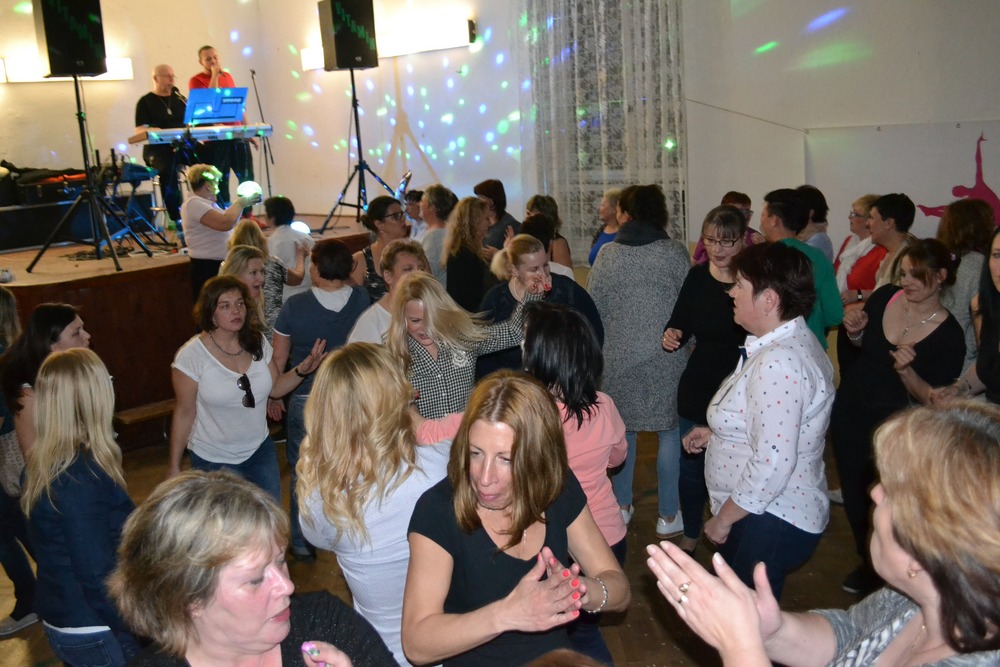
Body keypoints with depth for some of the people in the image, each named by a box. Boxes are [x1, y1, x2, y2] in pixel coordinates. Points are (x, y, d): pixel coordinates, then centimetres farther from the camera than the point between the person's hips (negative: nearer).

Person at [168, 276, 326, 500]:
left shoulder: (257, 342, -4)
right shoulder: (191, 356, -17)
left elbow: (275, 387, 6)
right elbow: (184, 413, -11)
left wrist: (302, 370, -12)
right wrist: (173, 466, -6)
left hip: (260, 450, 4)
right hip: (214, 461, -4)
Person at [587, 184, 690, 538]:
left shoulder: (608, 254, -2)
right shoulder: (675, 251, -5)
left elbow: (593, 308, 0)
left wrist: (597, 350, 13)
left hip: (618, 358, 2)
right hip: (667, 358, -2)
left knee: (622, 430, 15)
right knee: (671, 431, 7)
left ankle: (621, 506, 25)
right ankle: (668, 515, 12)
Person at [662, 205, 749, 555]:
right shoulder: (697, 277, 0)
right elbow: (681, 323, 8)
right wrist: (672, 336, -13)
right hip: (697, 390, 4)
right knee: (691, 464, 14)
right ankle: (690, 535, 35)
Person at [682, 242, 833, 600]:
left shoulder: (778, 365, -28)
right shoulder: (792, 341, 7)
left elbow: (772, 464, -30)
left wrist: (723, 518, -17)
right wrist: (715, 433, 13)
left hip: (772, 523, -10)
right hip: (766, 514, 10)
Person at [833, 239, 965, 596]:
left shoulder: (949, 336, -18)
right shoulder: (885, 296, -7)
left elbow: (934, 400, -15)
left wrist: (907, 370, -32)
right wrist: (854, 331, -11)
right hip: (849, 411, 5)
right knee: (853, 493, 18)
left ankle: (880, 571, 32)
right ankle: (867, 562, 42)